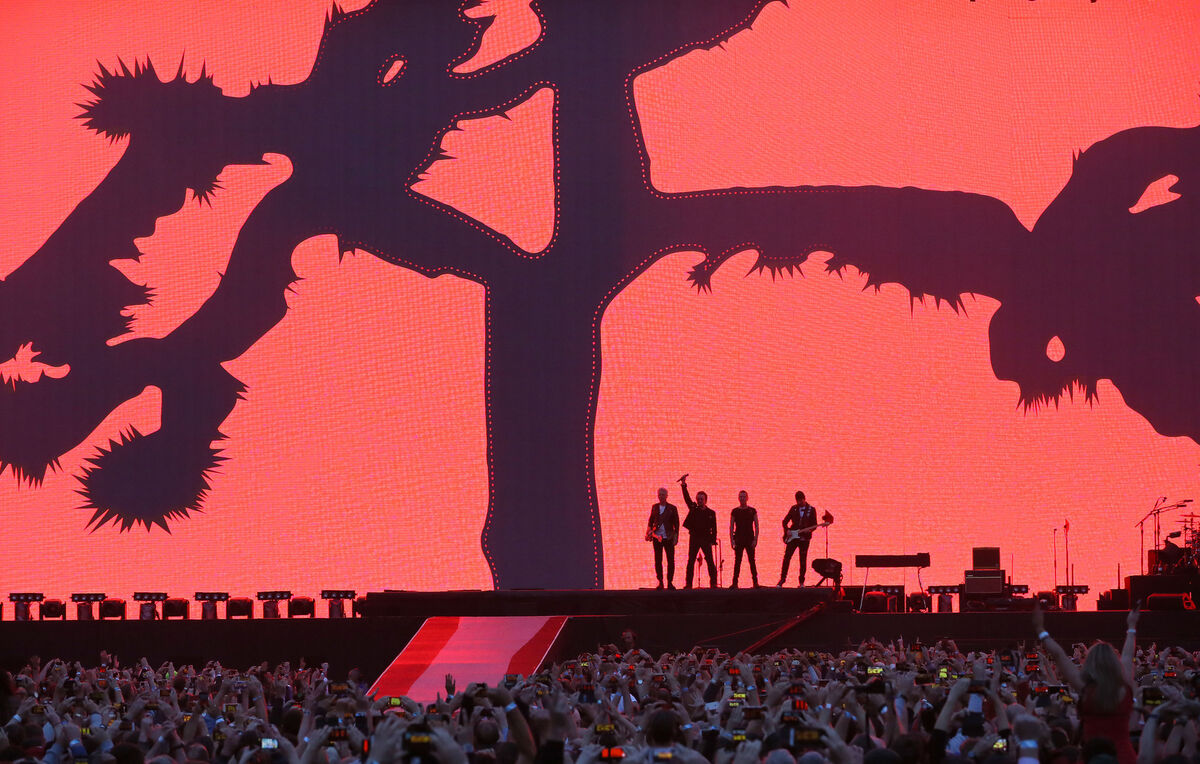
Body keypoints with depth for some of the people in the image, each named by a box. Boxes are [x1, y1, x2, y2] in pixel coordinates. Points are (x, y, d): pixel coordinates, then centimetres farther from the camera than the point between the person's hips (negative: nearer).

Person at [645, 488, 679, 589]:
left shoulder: (672, 508, 4)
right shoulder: (654, 507, 11)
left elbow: (676, 523, 4)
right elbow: (650, 520, 15)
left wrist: (675, 536, -4)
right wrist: (649, 530, -3)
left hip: (668, 538, -2)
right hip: (657, 537, 2)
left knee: (671, 560, -2)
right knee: (658, 561, 2)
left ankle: (670, 582, 4)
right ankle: (660, 582, 8)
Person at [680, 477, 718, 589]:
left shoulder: (711, 513, 5)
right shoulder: (693, 509, 8)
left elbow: (713, 529, 4)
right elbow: (687, 498, -3)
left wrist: (713, 540, -6)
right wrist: (684, 486, -15)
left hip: (706, 539, -1)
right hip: (694, 538, 2)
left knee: (710, 561, -4)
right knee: (691, 561, 0)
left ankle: (713, 583, 0)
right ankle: (688, 584, 2)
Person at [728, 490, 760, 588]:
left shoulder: (752, 511, 5)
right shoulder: (735, 511, 7)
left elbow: (756, 526, 4)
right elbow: (731, 526, 7)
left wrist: (755, 539, -6)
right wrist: (732, 540, -3)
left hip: (750, 539, -1)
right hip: (738, 539, 1)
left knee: (752, 561, -2)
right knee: (737, 561, 0)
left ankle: (755, 582, 0)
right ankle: (735, 583, 0)